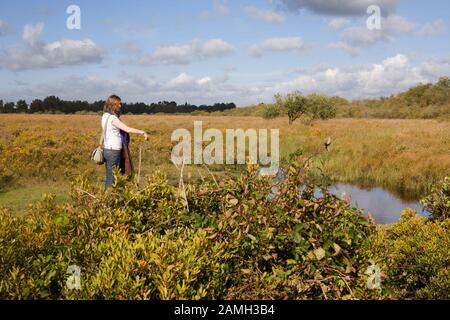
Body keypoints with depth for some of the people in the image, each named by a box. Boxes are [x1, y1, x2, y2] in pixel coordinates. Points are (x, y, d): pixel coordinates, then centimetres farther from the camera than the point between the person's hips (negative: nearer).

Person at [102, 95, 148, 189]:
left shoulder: (105, 116, 9)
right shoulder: (112, 118, -17)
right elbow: (128, 129, -22)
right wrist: (142, 132, -15)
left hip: (107, 149, 9)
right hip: (114, 151, -9)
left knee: (109, 177, 14)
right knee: (112, 179, -2)